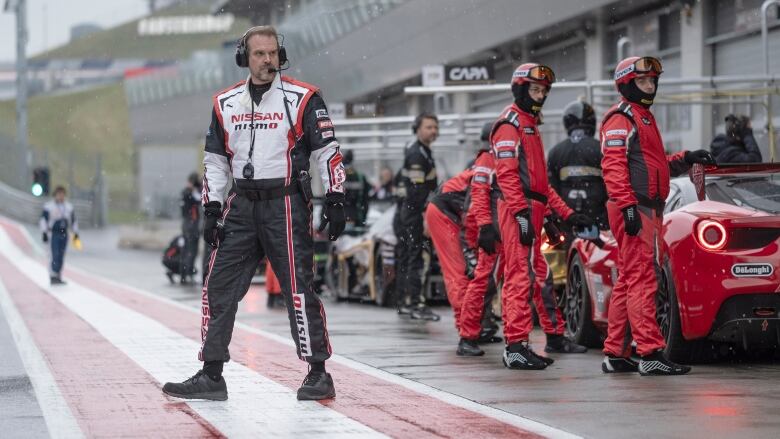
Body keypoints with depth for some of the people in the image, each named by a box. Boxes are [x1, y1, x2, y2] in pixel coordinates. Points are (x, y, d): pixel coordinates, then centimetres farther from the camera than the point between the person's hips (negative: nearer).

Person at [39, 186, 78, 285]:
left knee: (61, 257, 6)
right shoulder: (49, 206, -6)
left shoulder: (68, 206, 9)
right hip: (53, 234, -5)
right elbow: (43, 220, -8)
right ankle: (53, 277, -12)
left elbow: (73, 220, 18)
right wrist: (44, 233, -15)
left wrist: (76, 232, 13)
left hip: (64, 234, 5)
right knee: (55, 256, -14)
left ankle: (58, 278, 11)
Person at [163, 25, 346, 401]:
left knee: (298, 289, -7)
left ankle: (318, 374, 1)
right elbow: (215, 161, 15)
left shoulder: (302, 99, -3)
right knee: (218, 287, 1)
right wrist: (211, 210, 8)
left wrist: (335, 201, -10)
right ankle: (211, 376, 7)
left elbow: (328, 152, -3)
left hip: (286, 205, -5)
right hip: (241, 205, 5)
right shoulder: (226, 103, 10)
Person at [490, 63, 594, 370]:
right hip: (518, 210, -10)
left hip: (534, 210, 10)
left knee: (540, 275, 18)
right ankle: (516, 346, -18)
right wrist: (522, 213, -26)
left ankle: (555, 336, 28)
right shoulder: (509, 125, -6)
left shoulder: (531, 126, 26)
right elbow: (506, 174, -17)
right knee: (520, 276, -14)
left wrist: (567, 214, 24)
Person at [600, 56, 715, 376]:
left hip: (649, 211, 11)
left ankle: (615, 355, 14)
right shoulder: (621, 118, -6)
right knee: (642, 278, -15)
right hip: (635, 210, -11)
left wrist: (686, 159, 19)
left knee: (629, 281, 11)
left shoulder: (644, 118, 26)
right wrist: (627, 206, -25)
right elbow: (613, 166, -16)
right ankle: (650, 353, -20)